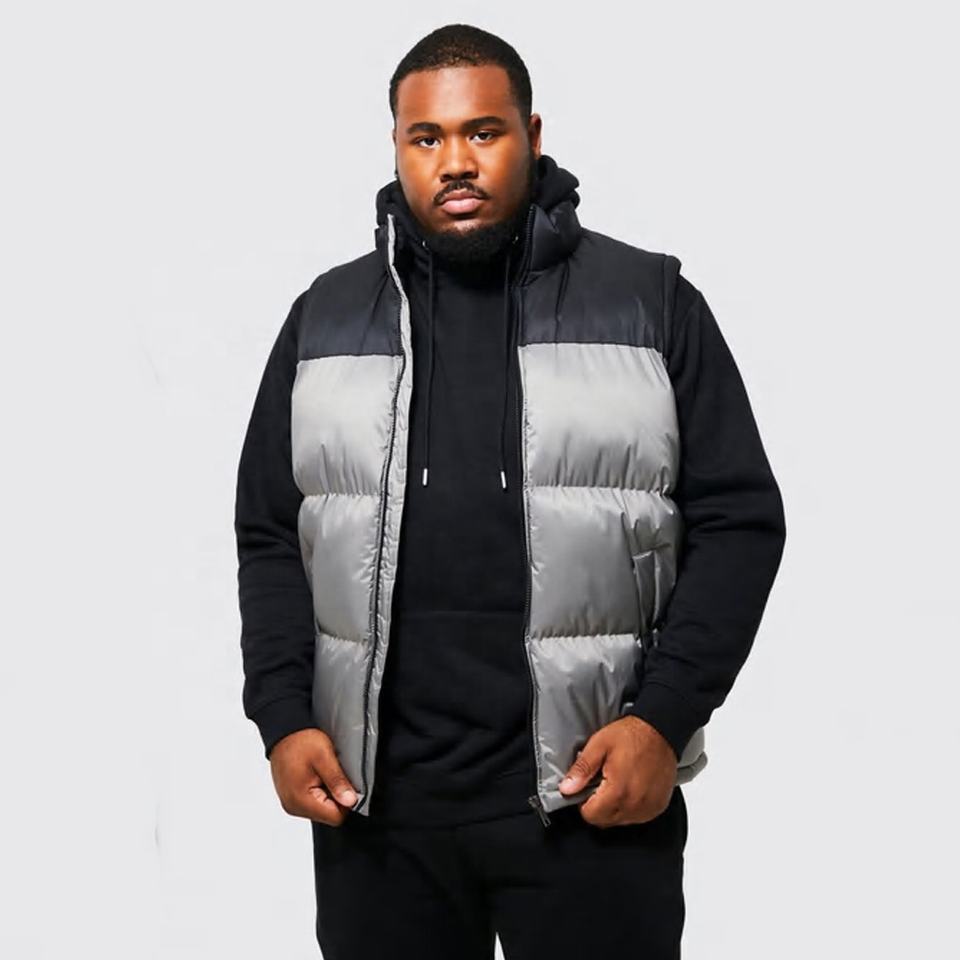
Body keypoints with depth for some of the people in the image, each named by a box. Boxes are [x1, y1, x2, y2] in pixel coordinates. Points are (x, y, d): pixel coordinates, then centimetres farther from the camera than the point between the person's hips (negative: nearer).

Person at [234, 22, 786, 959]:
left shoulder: (650, 302, 2)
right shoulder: (327, 317, 10)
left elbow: (738, 521, 0)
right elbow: (269, 537, 11)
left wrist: (665, 718, -9)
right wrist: (283, 717, -1)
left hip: (594, 799, -2)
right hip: (375, 801, 2)